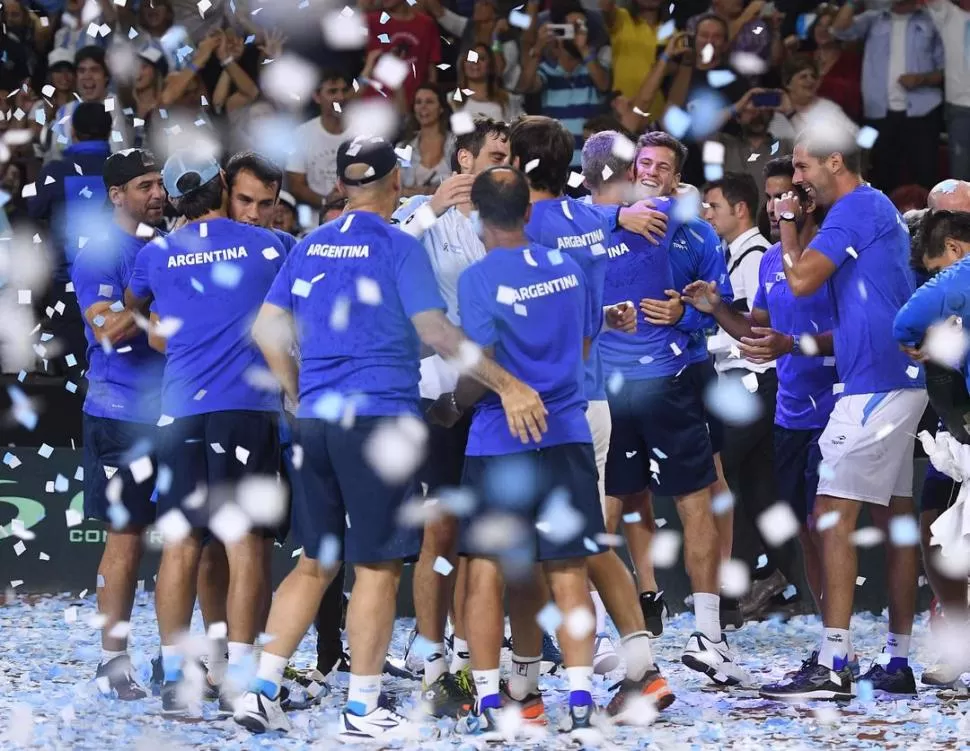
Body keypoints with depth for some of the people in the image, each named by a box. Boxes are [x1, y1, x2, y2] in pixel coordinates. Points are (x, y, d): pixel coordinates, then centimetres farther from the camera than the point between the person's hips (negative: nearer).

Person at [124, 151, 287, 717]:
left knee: (181, 543, 5)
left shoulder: (156, 256, 9)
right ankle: (239, 678, -6)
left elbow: (131, 308, 29)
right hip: (250, 405, -2)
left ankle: (176, 675, 2)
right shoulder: (267, 246, 4)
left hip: (180, 409, 2)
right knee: (244, 542, -3)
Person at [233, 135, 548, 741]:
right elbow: (434, 330, -16)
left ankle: (262, 691, 9)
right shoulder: (398, 246, -7)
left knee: (316, 563, 15)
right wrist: (507, 385, -16)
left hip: (316, 420, 6)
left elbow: (268, 327, 12)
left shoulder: (310, 246, 11)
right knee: (378, 566, 1)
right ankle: (362, 711, 3)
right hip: (379, 419, -6)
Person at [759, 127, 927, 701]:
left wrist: (789, 224, -2)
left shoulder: (855, 209, -10)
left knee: (834, 515, -12)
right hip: (901, 379, 10)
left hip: (875, 384, -10)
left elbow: (802, 279, -17)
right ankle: (898, 663, 13)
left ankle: (833, 667, -16)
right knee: (896, 517, 11)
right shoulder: (882, 212, 20)